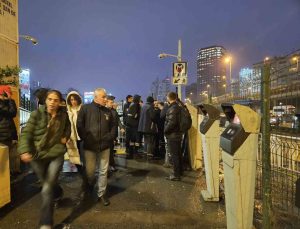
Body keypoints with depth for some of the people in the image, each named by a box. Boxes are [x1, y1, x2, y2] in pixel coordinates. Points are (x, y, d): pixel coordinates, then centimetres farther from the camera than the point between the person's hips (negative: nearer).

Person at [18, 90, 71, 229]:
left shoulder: (63, 115, -1)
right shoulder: (37, 114, -10)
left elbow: (68, 128, 20)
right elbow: (26, 133, -12)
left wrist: (66, 137, 1)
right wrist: (24, 150, -26)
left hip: (56, 155, 0)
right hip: (37, 156, 1)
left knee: (47, 189, -8)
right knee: (47, 185, 19)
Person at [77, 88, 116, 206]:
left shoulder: (108, 111, 5)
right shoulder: (85, 108, -5)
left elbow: (113, 126, 14)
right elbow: (79, 125, -5)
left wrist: (110, 137, 2)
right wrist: (85, 139, -8)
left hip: (105, 145, 3)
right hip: (90, 146, -2)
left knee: (103, 171, 10)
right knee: (89, 171, 10)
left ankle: (101, 193, 25)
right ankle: (89, 187, 40)